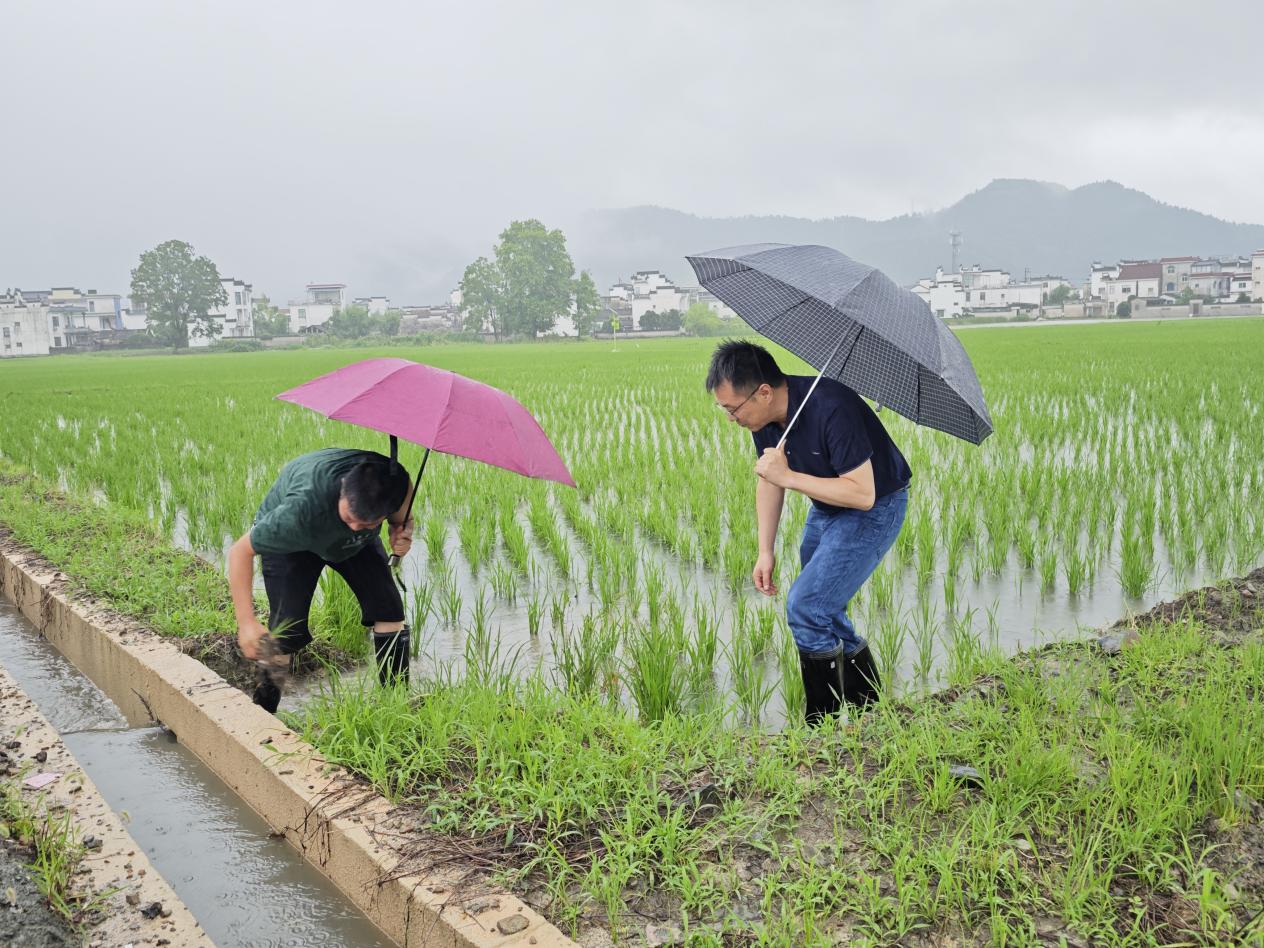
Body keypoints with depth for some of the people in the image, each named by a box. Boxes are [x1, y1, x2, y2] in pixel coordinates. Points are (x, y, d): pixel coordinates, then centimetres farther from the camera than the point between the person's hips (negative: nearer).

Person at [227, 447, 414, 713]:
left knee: (389, 611, -8)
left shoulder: (396, 483, -35)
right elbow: (240, 551, -35)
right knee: (286, 631, -16)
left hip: (355, 544, 4)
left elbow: (402, 516, -7)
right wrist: (247, 621, -39)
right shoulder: (303, 508, -46)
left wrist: (403, 532, -29)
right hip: (291, 541, -4)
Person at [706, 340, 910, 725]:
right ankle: (870, 709, 31)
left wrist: (789, 476, -32)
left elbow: (863, 494, -33)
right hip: (826, 507, 9)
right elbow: (769, 478, 6)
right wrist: (766, 551, 3)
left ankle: (826, 729, -2)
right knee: (823, 612, 14)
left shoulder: (831, 409, -34)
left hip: (875, 509, -9)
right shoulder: (765, 416, -8)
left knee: (806, 609, -16)